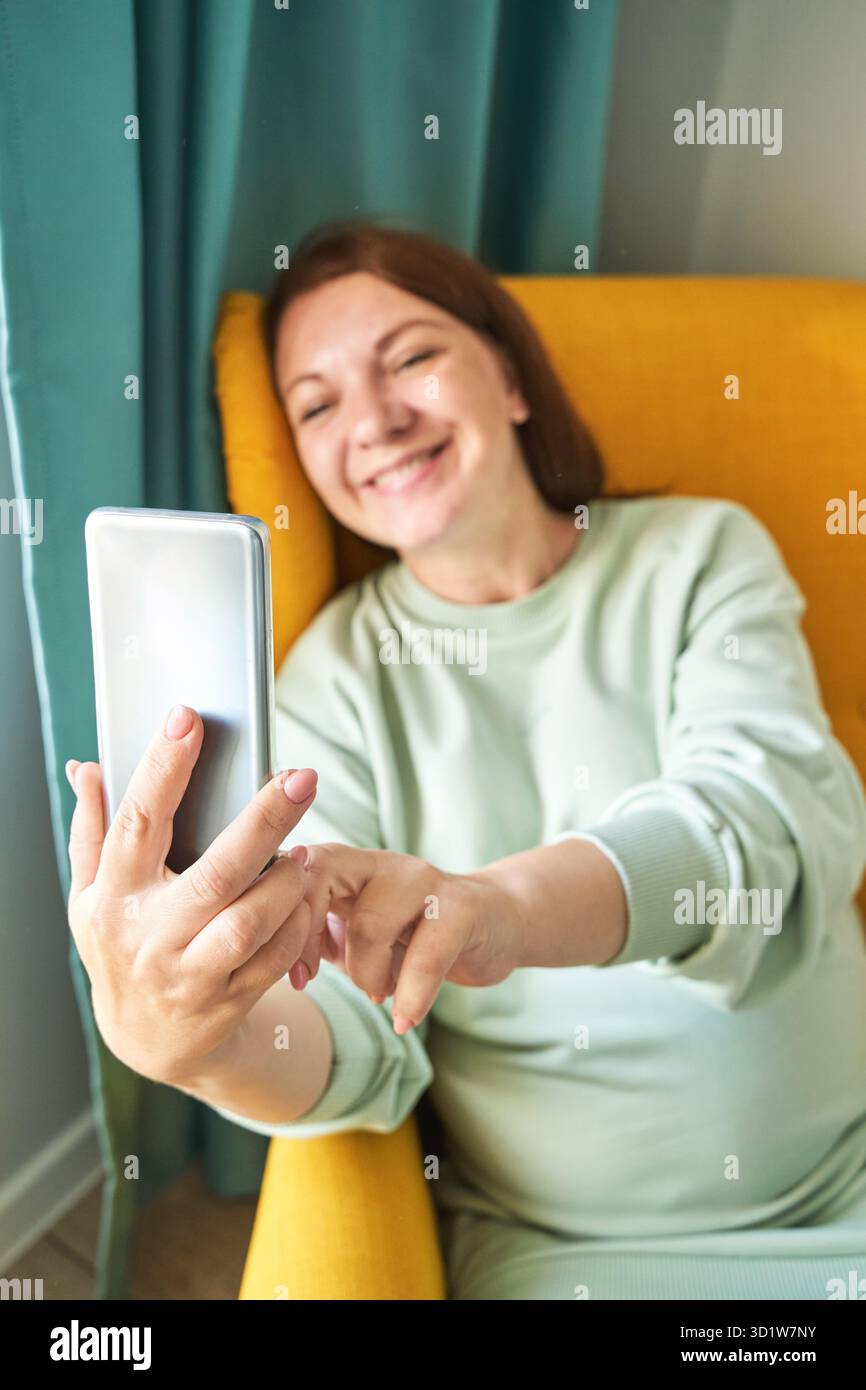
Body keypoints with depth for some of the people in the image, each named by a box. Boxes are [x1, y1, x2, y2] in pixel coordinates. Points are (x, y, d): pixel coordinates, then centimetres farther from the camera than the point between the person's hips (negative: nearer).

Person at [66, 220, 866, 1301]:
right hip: (569, 1244, -1)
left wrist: (502, 905, -34)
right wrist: (190, 1038, -30)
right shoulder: (338, 673, 1)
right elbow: (360, 1048, -7)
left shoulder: (702, 551, 3)